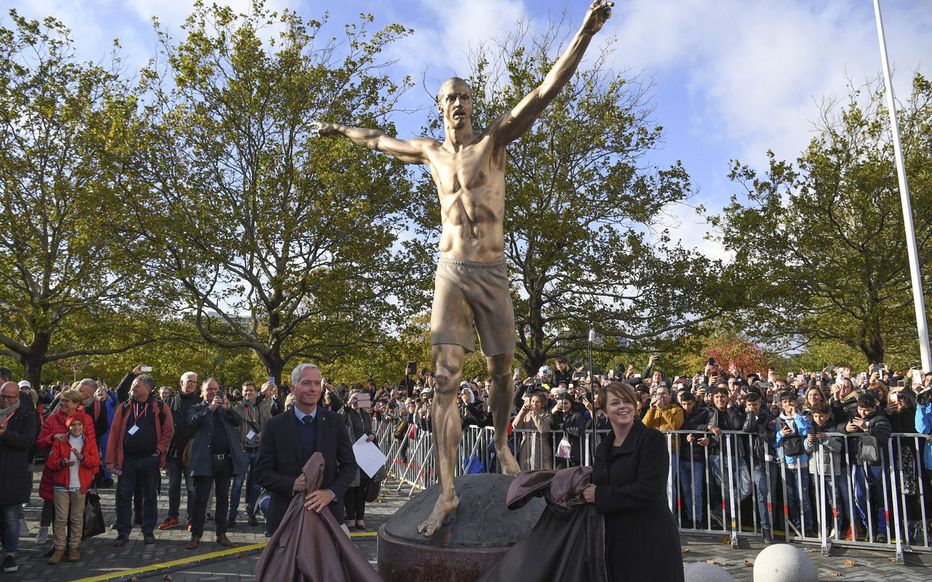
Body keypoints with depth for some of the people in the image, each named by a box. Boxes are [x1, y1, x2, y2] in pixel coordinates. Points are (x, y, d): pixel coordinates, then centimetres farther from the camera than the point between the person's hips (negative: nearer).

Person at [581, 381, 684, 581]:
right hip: (615, 542, 6)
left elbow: (649, 491, -19)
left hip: (651, 542, -6)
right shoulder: (603, 448, 12)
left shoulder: (652, 439, -9)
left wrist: (599, 495, -13)